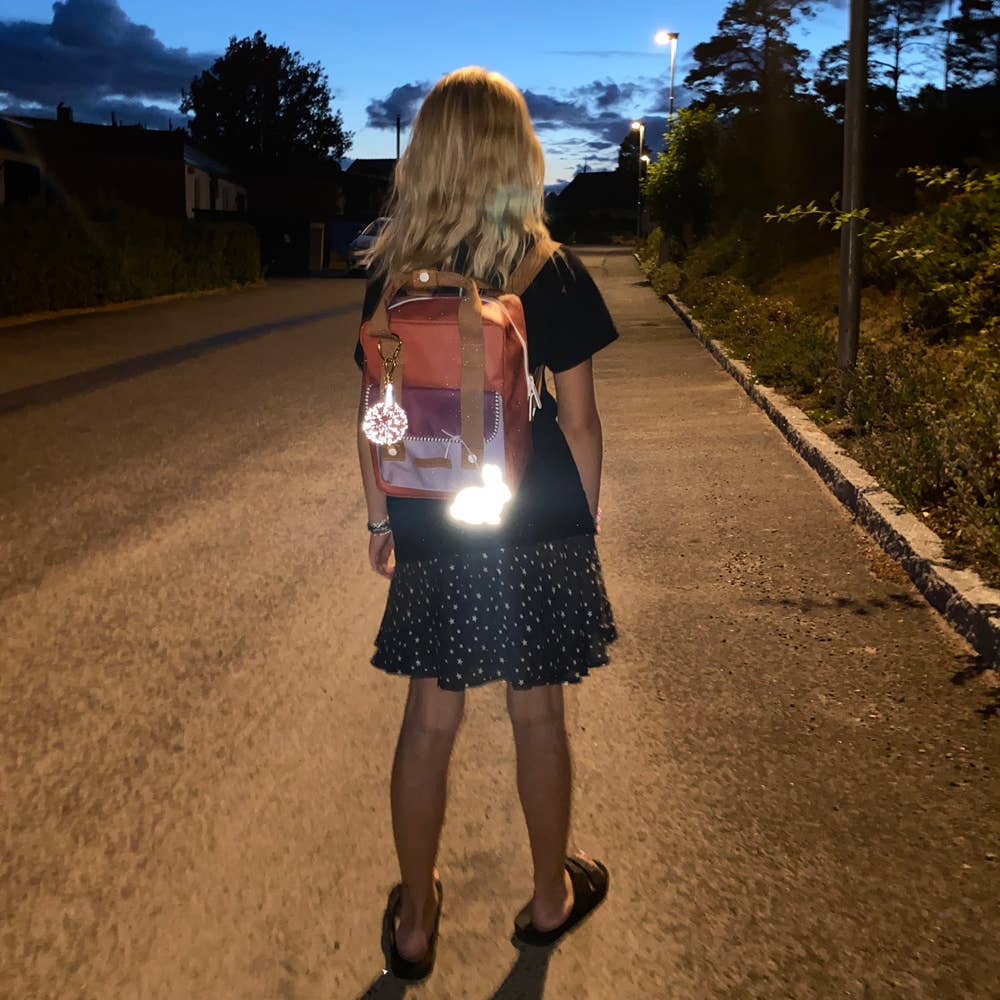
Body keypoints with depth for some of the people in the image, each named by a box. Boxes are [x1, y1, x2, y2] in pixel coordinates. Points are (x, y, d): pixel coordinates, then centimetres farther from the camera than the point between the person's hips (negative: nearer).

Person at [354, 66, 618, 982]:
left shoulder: (391, 274, -2)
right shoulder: (552, 274, -9)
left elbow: (376, 415, 2)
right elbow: (578, 420, -6)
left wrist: (381, 518, 13)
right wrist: (585, 522, 7)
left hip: (432, 534, 2)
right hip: (540, 530, -1)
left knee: (430, 718, 11)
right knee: (538, 713, 12)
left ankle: (415, 922, 24)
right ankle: (552, 897, 32)